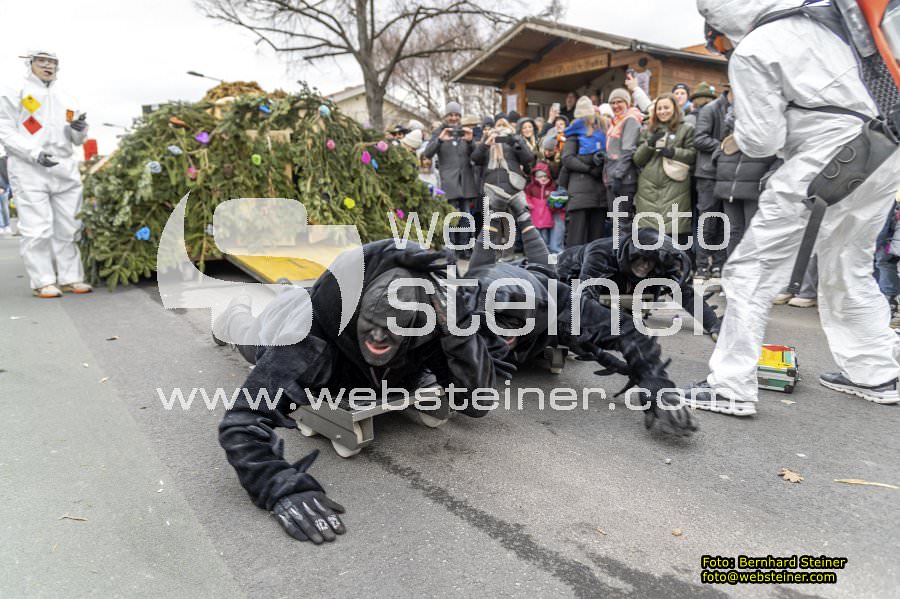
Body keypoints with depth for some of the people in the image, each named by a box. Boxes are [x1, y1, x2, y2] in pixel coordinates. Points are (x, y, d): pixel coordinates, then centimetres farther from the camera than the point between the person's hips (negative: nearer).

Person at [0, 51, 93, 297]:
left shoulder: (65, 100, 20)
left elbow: (77, 141, 22)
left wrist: (79, 130, -2)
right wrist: (34, 152, -17)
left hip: (65, 170, 5)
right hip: (30, 171, -4)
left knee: (68, 229, 4)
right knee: (37, 230, -7)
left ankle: (70, 277, 11)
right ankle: (43, 282, -2)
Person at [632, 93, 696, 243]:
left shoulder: (685, 129, 11)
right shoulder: (648, 131, 21)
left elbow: (692, 154, 1)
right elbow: (637, 160, 12)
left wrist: (673, 152, -12)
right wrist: (650, 143, -3)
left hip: (675, 189, -3)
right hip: (649, 189, 3)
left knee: (677, 231, -9)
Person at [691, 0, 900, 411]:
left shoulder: (750, 53, -8)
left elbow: (762, 141, -11)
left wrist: (741, 132, 11)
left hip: (827, 163, -8)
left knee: (751, 268, -2)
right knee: (849, 269, 22)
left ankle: (731, 389, -2)